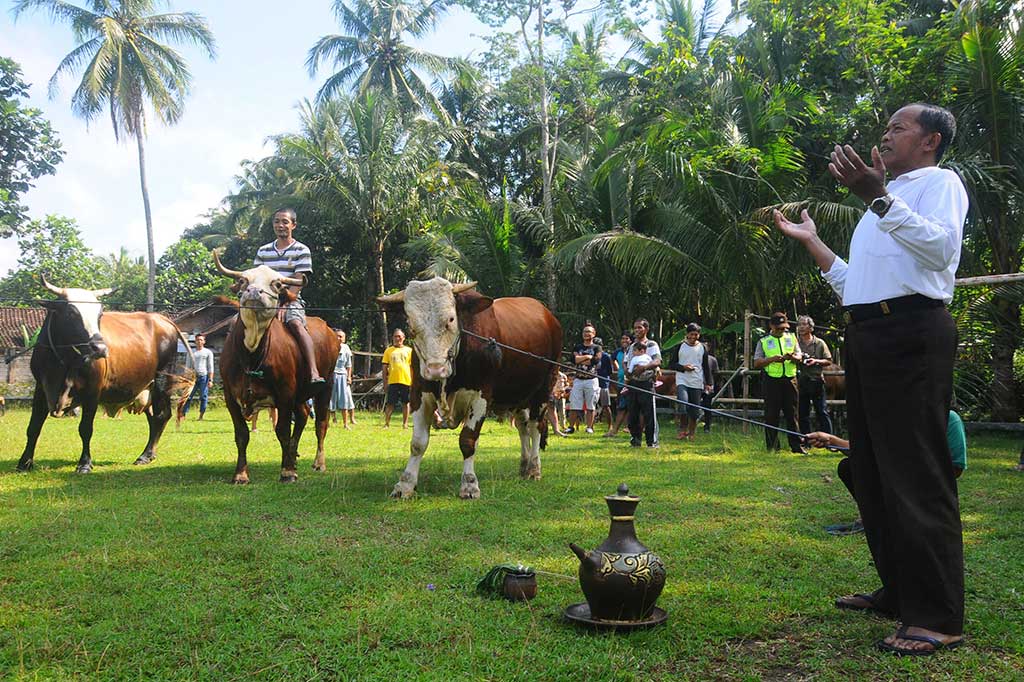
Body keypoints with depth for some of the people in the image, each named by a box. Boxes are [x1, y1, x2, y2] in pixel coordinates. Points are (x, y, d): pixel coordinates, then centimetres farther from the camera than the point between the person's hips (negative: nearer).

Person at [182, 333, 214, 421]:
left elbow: (210, 367, 2)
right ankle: (182, 415, -5)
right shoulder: (191, 353, 15)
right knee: (188, 396, -4)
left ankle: (201, 416, 1)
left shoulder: (208, 352, 8)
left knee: (203, 397, -3)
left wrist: (210, 380, -7)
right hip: (193, 377, 2)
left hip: (204, 377, -2)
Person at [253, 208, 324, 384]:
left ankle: (314, 373, -43)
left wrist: (284, 303, -18)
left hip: (291, 299, -4)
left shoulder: (301, 250, 3)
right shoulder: (263, 251, 16)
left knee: (296, 323, -34)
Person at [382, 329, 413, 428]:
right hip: (392, 381, 0)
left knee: (405, 403, 5)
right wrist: (385, 382, 3)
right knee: (390, 403, 0)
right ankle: (387, 423, 8)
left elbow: (412, 366, 9)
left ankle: (405, 424, 13)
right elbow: (385, 368, 9)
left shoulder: (409, 350, 9)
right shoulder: (389, 351, 9)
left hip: (406, 380, 0)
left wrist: (413, 381, 2)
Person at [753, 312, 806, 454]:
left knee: (792, 413, 4)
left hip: (790, 380, 2)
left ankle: (796, 445, 9)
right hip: (772, 381, -2)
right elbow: (756, 363, 1)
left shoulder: (791, 338, 14)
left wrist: (792, 357, -11)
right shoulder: (763, 341, 5)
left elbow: (799, 357, 13)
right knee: (771, 415, 0)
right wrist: (772, 359, -15)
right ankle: (771, 447, 6)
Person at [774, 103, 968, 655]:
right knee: (872, 472, 11)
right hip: (865, 336, 9)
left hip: (911, 331, -9)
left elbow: (942, 246, -17)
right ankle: (898, 593, 23)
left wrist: (877, 197, -23)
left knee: (916, 475, -11)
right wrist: (810, 241, 26)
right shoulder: (882, 207, 30)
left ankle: (938, 617, -6)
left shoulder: (940, 182, 4)